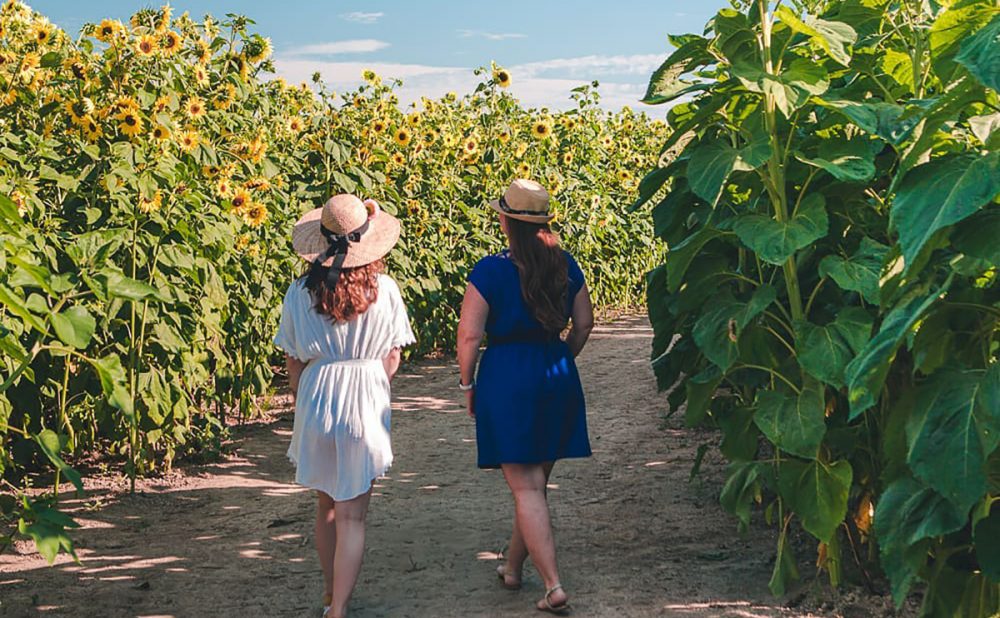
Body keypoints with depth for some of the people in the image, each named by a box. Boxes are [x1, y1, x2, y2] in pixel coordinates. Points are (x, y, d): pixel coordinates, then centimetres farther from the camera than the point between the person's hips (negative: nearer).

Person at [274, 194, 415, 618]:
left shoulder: (300, 293, -4)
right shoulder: (384, 289, -8)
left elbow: (294, 363, 1)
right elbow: (392, 359, -3)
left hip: (315, 403, 2)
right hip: (366, 406, -2)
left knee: (326, 505, 20)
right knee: (352, 515, 4)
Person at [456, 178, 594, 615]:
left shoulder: (490, 271, -12)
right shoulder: (565, 265, 4)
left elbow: (469, 336, -13)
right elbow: (584, 324, 10)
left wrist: (467, 385, 0)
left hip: (507, 379, -5)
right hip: (558, 378, 5)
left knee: (526, 488, -2)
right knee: (536, 481, 17)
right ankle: (512, 568, 33)